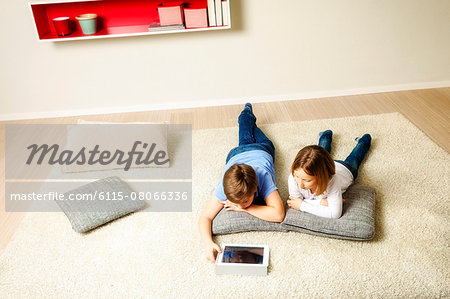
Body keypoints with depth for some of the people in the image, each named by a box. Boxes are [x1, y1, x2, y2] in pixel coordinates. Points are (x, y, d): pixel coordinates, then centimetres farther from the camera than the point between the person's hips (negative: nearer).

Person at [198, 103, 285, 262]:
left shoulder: (263, 179, -55)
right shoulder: (225, 186, -49)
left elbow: (278, 215, -61)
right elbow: (205, 217, -48)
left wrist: (245, 208, -56)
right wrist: (208, 242, -67)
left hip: (262, 152, -1)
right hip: (236, 154, 1)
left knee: (265, 143, 38)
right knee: (245, 141, 38)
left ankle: (251, 121, 62)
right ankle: (247, 114, 63)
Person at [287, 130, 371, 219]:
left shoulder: (331, 182, -55)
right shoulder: (293, 178, -47)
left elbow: (335, 214, -49)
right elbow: (294, 203, -34)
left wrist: (302, 206, -49)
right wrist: (320, 202, -47)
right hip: (318, 168, 1)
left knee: (354, 160, 35)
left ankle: (364, 141, 63)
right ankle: (327, 135, 65)